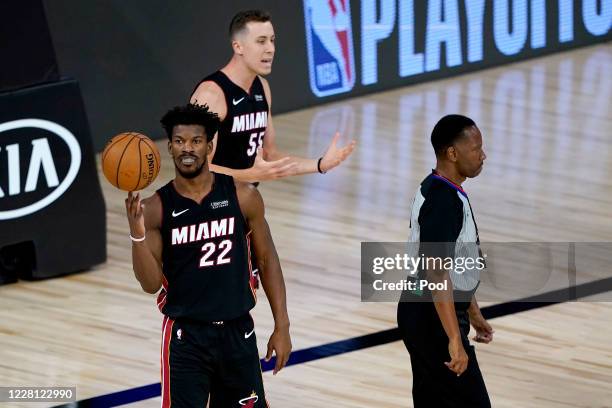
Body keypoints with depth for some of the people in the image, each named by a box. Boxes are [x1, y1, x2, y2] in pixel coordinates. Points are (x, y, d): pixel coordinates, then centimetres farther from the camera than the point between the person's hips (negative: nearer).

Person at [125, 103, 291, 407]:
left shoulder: (242, 197, -3)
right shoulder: (156, 208, -5)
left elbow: (267, 260, 6)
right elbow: (151, 285, -8)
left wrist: (282, 326, 2)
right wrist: (137, 233, -24)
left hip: (238, 332, 2)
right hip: (186, 336, -2)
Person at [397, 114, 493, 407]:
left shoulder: (437, 190, 11)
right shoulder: (444, 202, -22)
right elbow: (436, 273, -28)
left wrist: (473, 313, 28)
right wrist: (455, 340, -31)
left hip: (421, 315, 10)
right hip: (433, 320, -10)